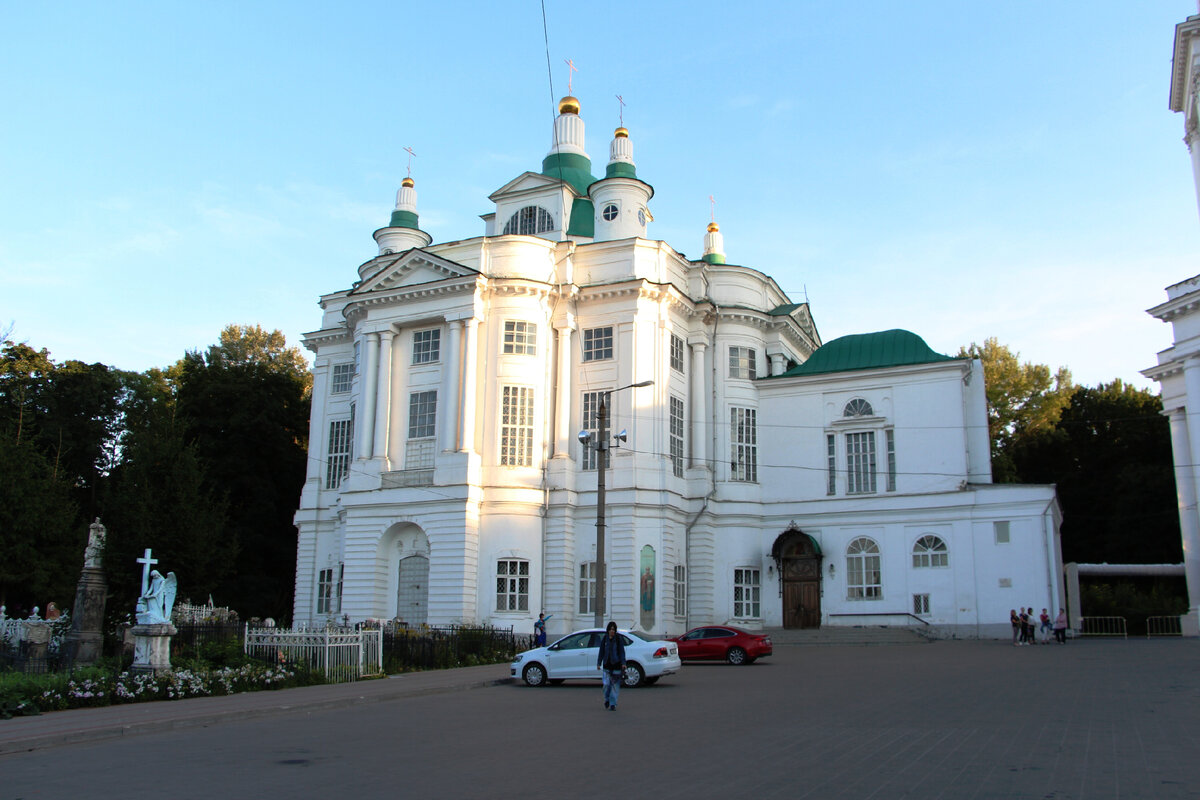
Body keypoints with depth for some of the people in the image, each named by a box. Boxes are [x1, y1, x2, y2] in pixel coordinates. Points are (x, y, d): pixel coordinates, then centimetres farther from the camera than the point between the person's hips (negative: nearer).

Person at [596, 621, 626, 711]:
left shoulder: (618, 639, -1)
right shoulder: (604, 639, 5)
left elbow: (622, 652, -2)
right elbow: (601, 652, 10)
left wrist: (623, 663, -10)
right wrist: (599, 663, 6)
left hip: (616, 665, -1)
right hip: (606, 665, 2)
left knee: (615, 685, -2)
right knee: (606, 684, -4)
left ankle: (613, 704, 6)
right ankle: (607, 699, 22)